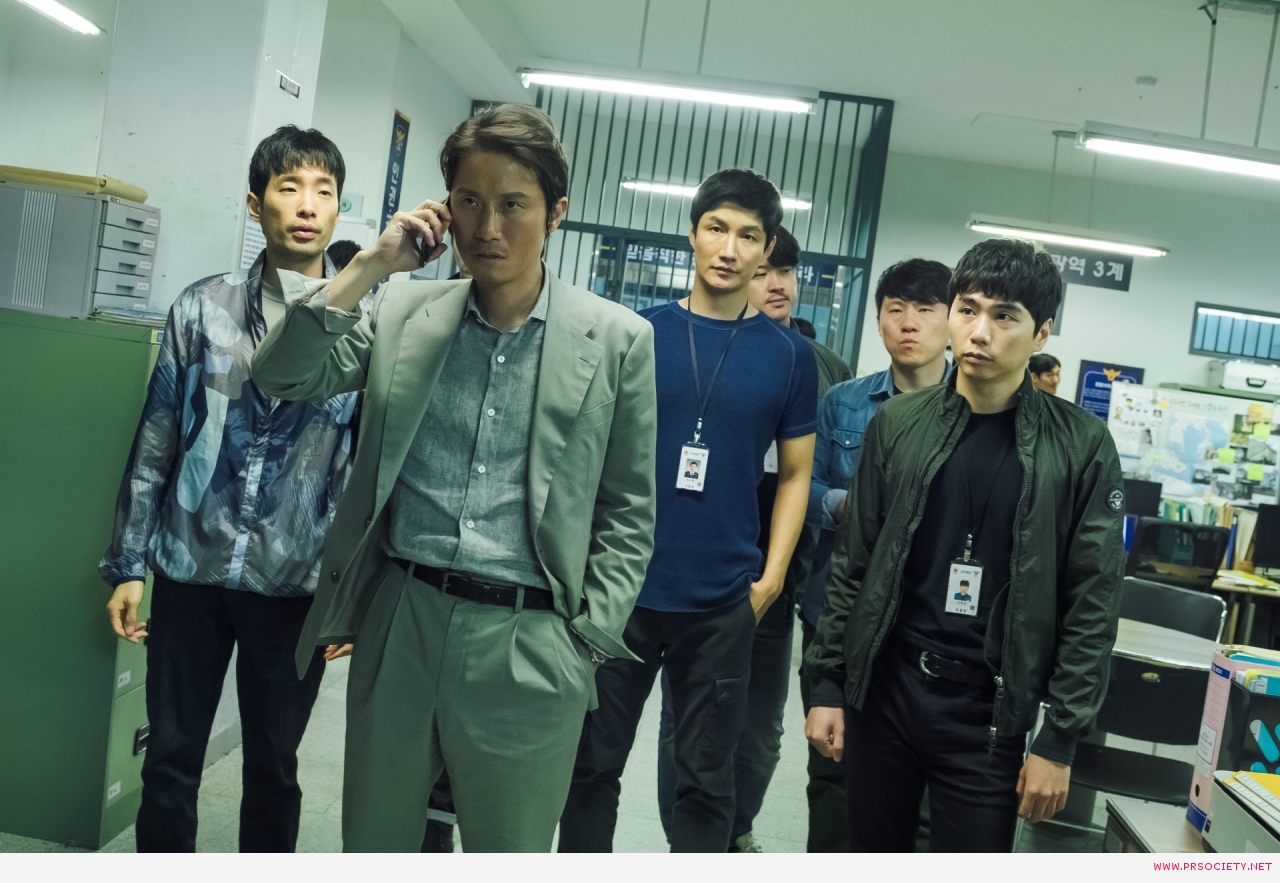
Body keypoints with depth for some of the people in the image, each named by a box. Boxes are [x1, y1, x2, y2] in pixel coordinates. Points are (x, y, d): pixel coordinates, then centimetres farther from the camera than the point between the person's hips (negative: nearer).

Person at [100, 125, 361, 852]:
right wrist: (128, 563, 4)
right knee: (170, 759, 13)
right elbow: (155, 444, 4)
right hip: (190, 573, 1)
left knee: (273, 767, 14)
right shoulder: (202, 309, 0)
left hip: (296, 587, -1)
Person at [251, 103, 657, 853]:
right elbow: (285, 377, 0)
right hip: (397, 622, 3)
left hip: (526, 644, -2)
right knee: (371, 843, 20)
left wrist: (589, 643, -4)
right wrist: (371, 265, -6)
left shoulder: (617, 339, -3)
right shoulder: (405, 309, 5)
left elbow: (627, 513, 1)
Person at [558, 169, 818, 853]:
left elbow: (795, 473, 7)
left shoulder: (790, 355, 3)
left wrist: (771, 578, -2)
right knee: (592, 763, 11)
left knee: (706, 780, 11)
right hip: (619, 588, 0)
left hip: (723, 604, 0)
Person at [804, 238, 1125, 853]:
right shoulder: (898, 424, 1)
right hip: (881, 691, 2)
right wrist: (826, 685, 3)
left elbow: (1093, 605, -4)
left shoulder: (1080, 447, -5)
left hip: (990, 712, -2)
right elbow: (853, 565, 5)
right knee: (874, 853, 14)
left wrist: (1059, 740, -6)